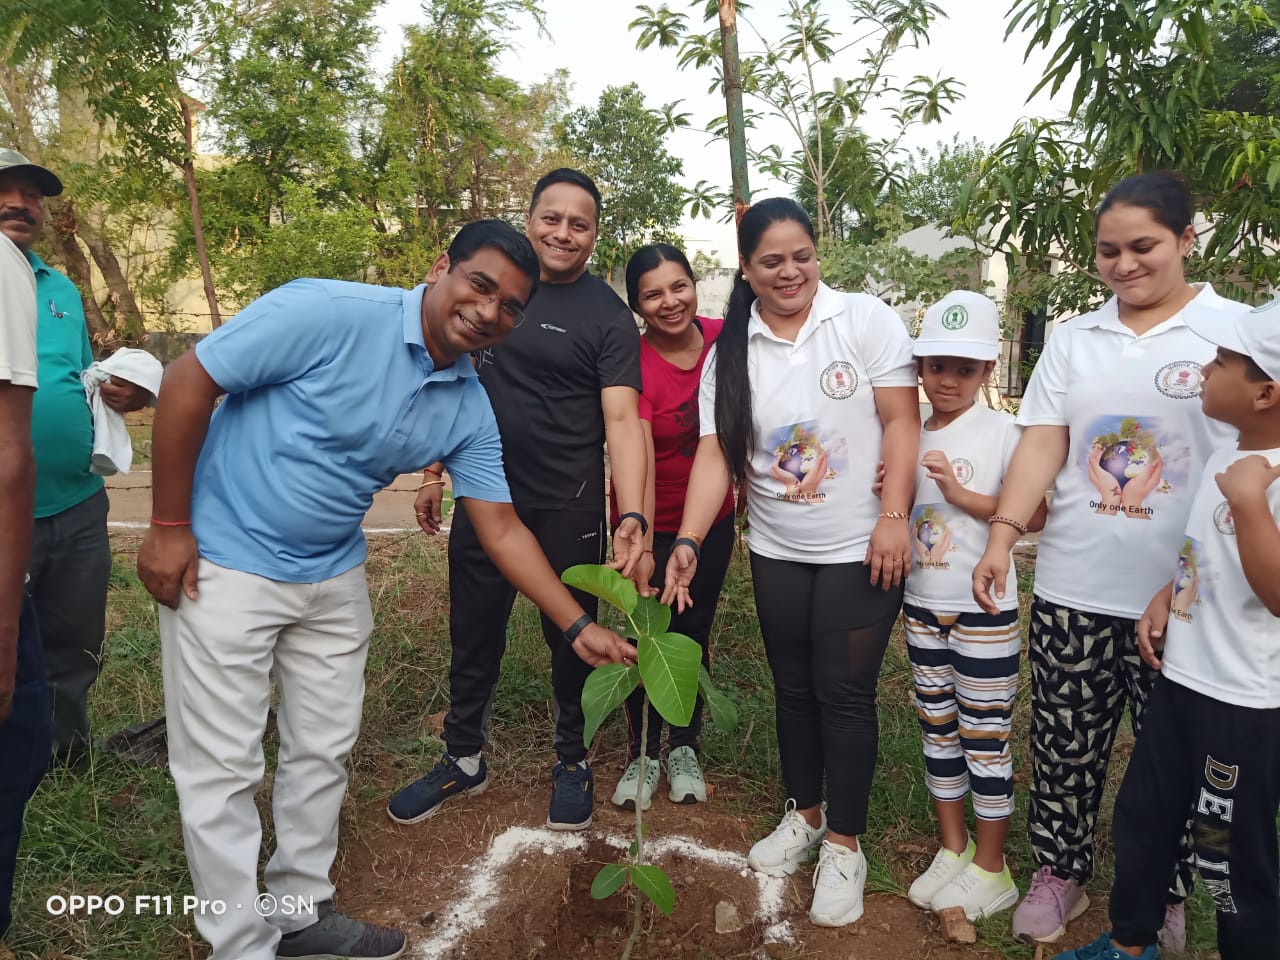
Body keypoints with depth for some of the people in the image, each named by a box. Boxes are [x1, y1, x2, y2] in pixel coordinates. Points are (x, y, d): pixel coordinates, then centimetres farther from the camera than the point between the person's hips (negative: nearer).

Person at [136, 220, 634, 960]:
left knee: (323, 753, 15)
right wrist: (169, 527, -14)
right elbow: (187, 385, -17)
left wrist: (578, 626, -6)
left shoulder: (470, 411, -4)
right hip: (223, 565, -6)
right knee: (224, 771, 3)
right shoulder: (328, 313, -22)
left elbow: (502, 529, -1)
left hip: (334, 578, 6)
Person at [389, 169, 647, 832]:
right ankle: (463, 760, 35)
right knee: (473, 634, 15)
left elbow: (621, 421, -18)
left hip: (568, 509, -4)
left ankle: (572, 763, 33)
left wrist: (632, 518, -31)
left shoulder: (608, 315, -8)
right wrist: (434, 472, 11)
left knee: (570, 638, 11)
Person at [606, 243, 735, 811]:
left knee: (693, 633, 13)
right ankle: (643, 755, 24)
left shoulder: (724, 339, -7)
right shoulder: (635, 365, -21)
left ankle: (684, 749, 32)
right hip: (652, 524, -3)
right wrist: (642, 549, -38)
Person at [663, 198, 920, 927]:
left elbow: (902, 421, -10)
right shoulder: (730, 351, 1)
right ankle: (805, 814, 36)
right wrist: (688, 542, -13)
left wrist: (893, 518, -18)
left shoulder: (866, 320, -8)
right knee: (793, 688, 16)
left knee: (844, 693, 2)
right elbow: (716, 453, -3)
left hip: (861, 549, -3)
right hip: (776, 553, 4)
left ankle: (845, 844, 20)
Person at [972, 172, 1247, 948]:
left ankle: (1166, 897, 35)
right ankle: (1060, 873, 34)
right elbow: (1042, 446, 1)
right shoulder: (1073, 339, 7)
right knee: (1065, 743, 13)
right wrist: (1003, 535, -11)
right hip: (1073, 588, 3)